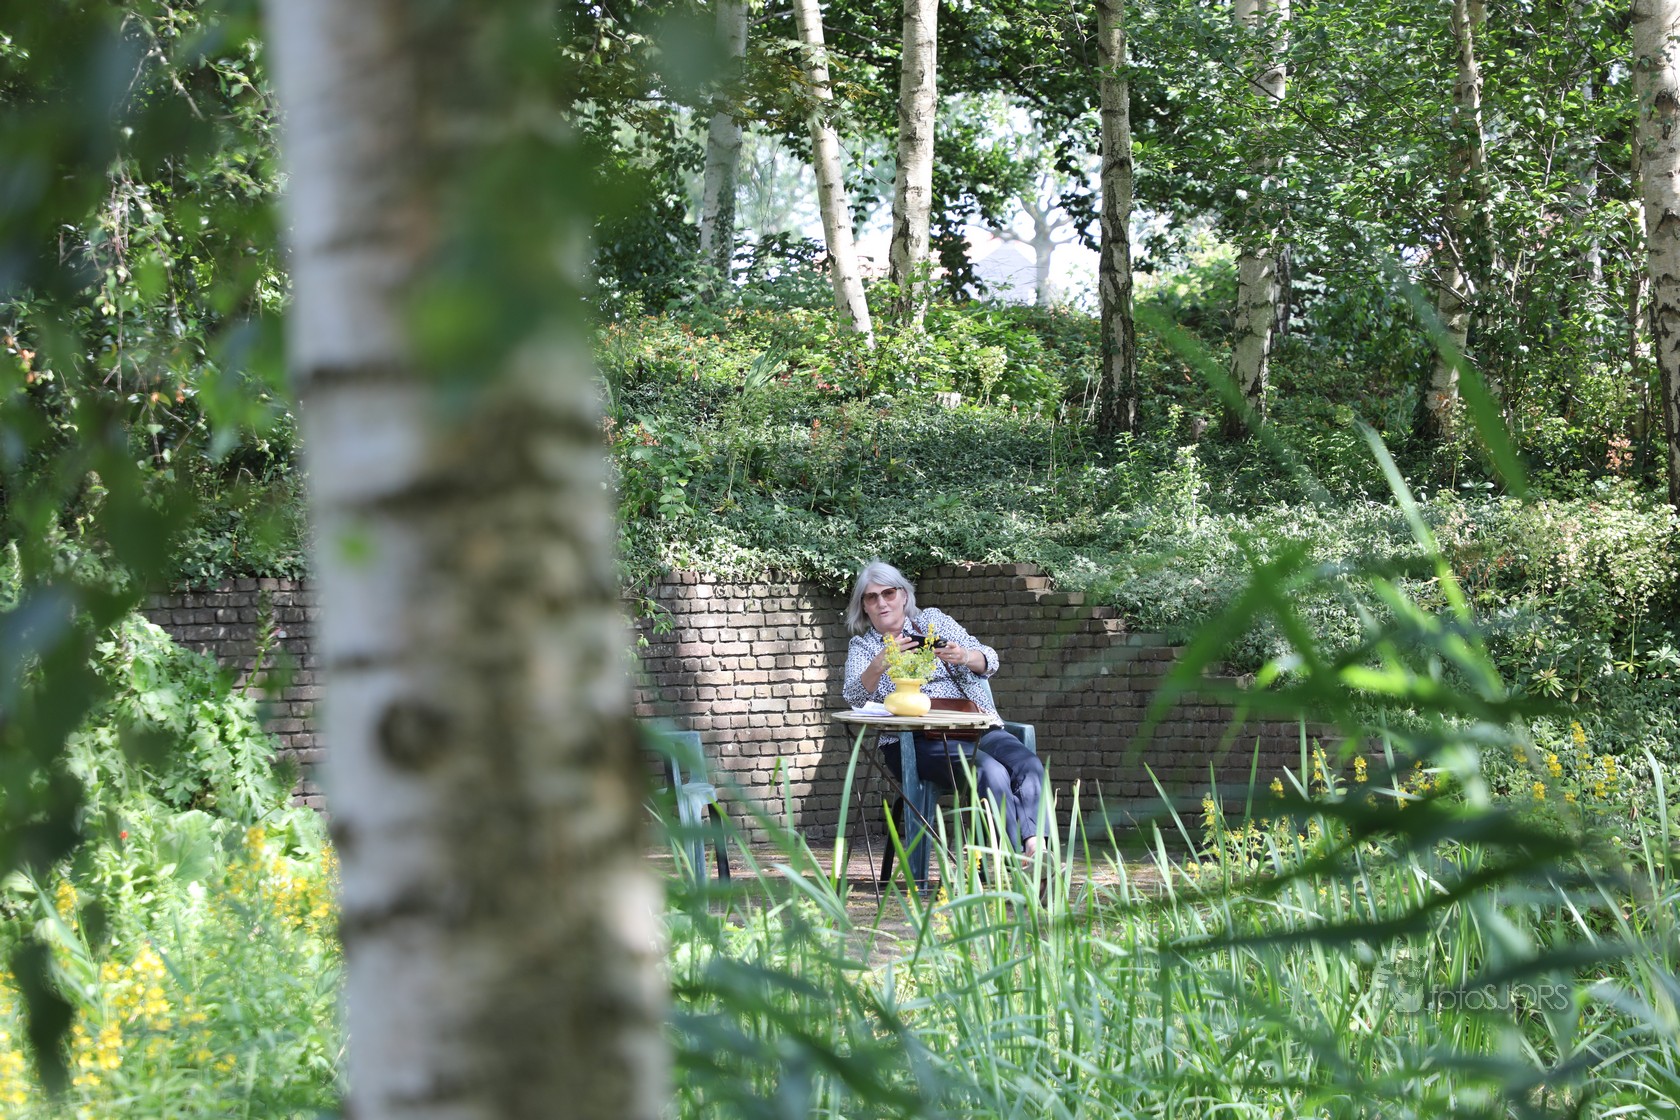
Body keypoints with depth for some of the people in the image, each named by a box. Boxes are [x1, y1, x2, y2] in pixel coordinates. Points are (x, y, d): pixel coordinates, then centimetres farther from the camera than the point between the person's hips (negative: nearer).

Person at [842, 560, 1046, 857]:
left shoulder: (932, 619, 18)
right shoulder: (862, 646, 14)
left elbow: (989, 661, 11)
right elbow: (855, 698, -5)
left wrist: (965, 657, -13)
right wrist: (880, 663, -24)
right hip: (916, 742, -3)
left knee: (1029, 765, -27)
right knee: (991, 771, -32)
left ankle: (1035, 847, -42)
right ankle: (1022, 856, -37)